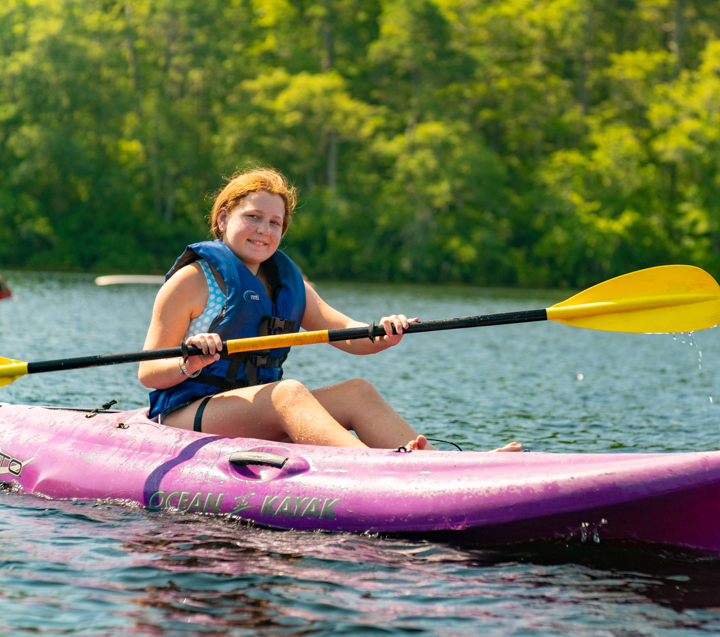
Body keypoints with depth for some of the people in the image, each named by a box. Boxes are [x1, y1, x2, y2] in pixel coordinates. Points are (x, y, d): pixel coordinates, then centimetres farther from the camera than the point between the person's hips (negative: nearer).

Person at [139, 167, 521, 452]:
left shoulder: (287, 282, 17)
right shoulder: (193, 280, -3)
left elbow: (345, 333, 7)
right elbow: (147, 373, -7)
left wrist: (380, 336, -16)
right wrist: (189, 365, -28)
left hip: (259, 422, 6)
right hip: (185, 416, -6)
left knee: (357, 392, -16)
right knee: (287, 392, -33)